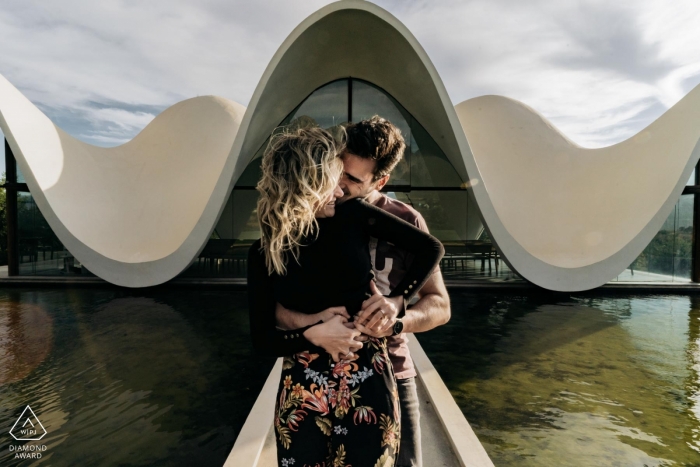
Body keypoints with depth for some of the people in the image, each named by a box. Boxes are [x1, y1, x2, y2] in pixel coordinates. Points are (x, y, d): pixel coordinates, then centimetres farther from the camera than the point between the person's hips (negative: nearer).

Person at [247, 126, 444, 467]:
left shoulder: (353, 216, -8)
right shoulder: (264, 253, -7)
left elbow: (431, 249, -5)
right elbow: (262, 339, -3)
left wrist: (394, 302, -13)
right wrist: (313, 335, -19)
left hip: (369, 386, 0)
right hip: (302, 396, 0)